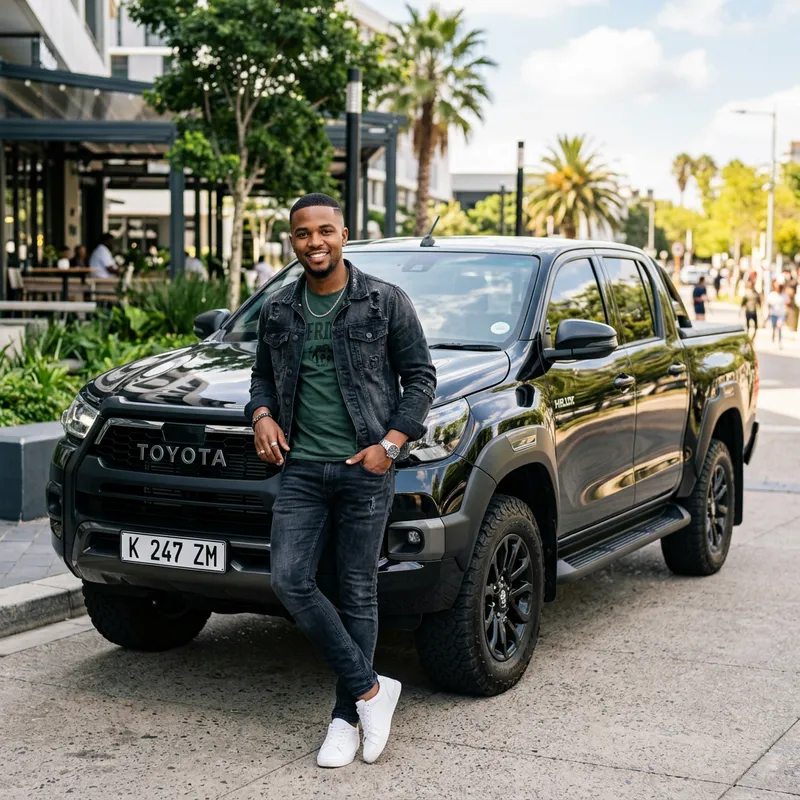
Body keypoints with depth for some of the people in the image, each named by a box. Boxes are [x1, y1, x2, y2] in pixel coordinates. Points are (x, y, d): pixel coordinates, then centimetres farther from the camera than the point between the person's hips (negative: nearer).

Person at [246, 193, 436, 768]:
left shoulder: (385, 301, 0)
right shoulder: (278, 312, 11)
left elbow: (420, 376, 2)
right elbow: (263, 375, 23)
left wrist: (391, 442, -9)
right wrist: (262, 414, 1)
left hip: (365, 468, -3)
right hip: (301, 468, 4)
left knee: (358, 592, 3)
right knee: (291, 581, -10)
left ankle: (346, 718, 15)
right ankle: (370, 689, 4)